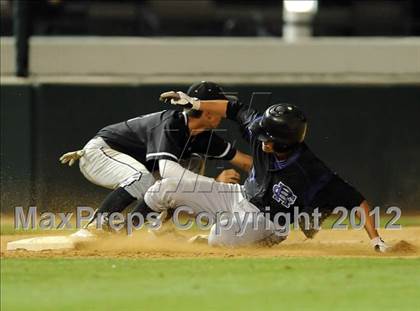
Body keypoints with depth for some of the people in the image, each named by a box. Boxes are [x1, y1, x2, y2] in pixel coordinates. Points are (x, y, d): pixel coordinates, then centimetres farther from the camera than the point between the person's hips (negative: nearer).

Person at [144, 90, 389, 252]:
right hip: (240, 196, 5)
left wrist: (376, 240, -34)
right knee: (161, 191, -6)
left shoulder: (313, 173, -33)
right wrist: (194, 103, 0)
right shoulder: (260, 132, -18)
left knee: (219, 238, -37)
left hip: (266, 221, -5)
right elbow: (236, 109, 0)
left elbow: (356, 200, -30)